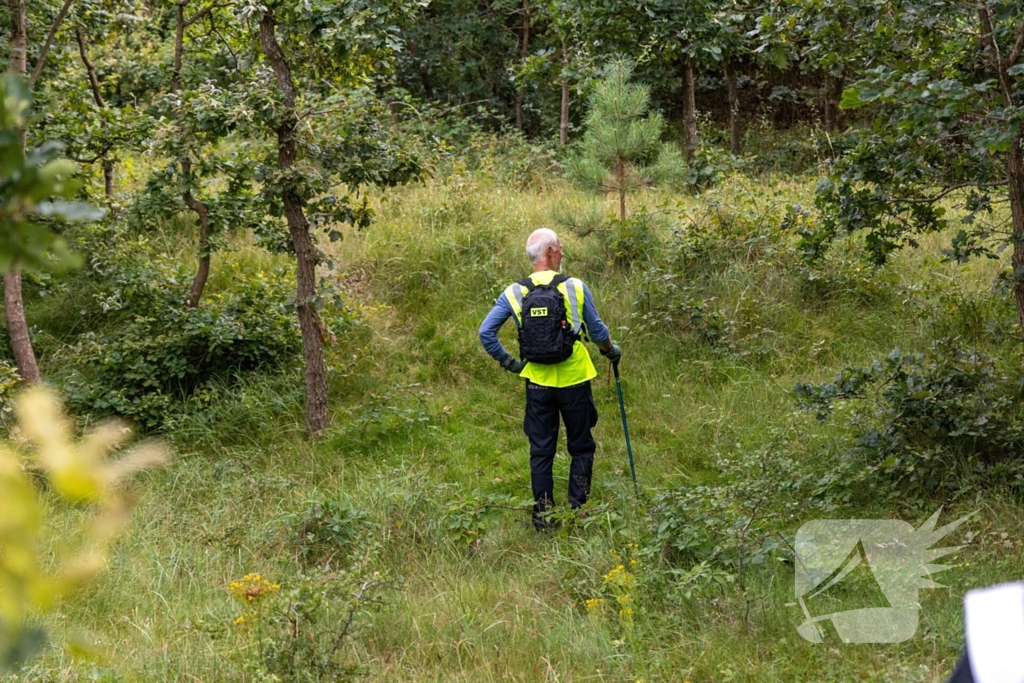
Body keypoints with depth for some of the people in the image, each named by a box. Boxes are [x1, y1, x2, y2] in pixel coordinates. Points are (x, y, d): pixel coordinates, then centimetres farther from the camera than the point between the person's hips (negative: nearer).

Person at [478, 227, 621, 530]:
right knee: (581, 447, 14)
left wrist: (507, 361, 7)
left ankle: (542, 515, 15)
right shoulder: (575, 288, -8)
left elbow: (486, 332, -5)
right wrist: (611, 351, 20)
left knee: (541, 451, 12)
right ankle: (578, 510, 12)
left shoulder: (514, 293, -3)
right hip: (574, 380, -2)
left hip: (538, 382, 2)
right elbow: (597, 331, -1)